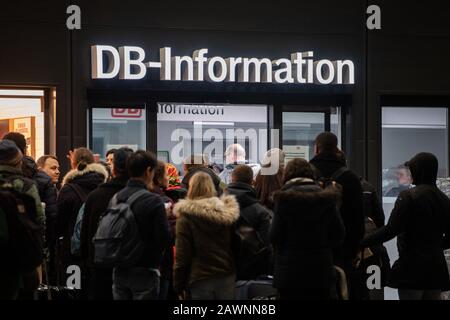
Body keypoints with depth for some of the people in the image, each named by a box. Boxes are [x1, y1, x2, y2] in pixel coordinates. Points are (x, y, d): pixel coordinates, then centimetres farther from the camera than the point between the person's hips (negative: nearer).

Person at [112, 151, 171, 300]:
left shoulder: (116, 198, 0)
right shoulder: (153, 201, -16)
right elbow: (165, 239, -16)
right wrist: (168, 217, 1)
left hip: (120, 271, 5)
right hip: (144, 271, -5)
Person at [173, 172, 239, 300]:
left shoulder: (186, 216, -10)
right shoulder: (226, 213, 2)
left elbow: (182, 255, -9)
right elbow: (234, 247, 9)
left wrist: (178, 285, -1)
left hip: (200, 280, -4)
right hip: (227, 277, 4)